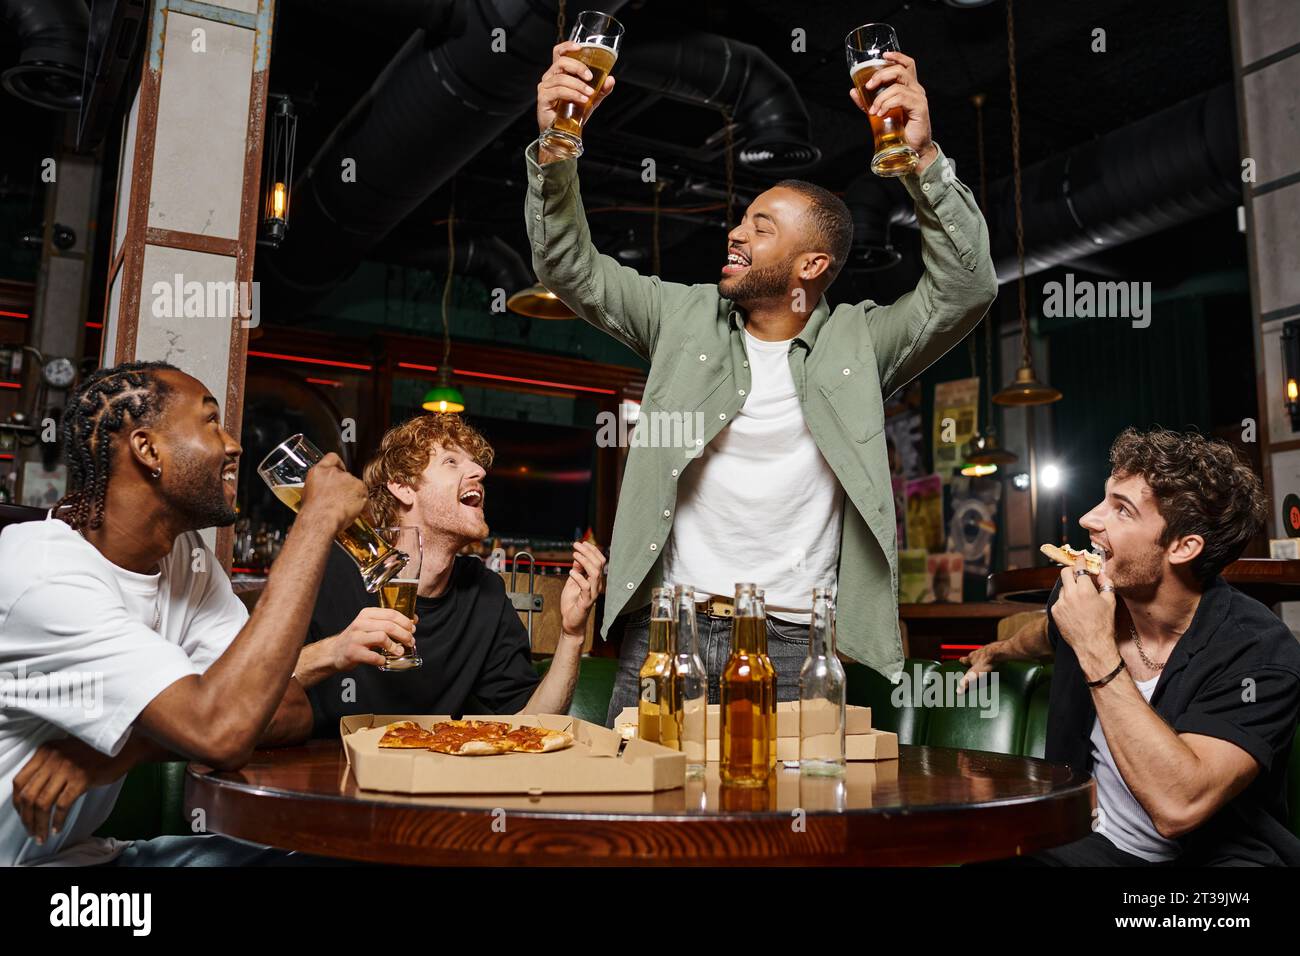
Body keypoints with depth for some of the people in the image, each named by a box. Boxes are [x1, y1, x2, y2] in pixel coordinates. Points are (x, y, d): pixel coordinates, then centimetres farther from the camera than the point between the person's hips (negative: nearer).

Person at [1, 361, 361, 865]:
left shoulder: (187, 560, 0)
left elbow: (291, 711, -5)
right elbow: (220, 730, -33)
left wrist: (124, 748, -21)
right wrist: (317, 519, -28)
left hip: (80, 852, 7)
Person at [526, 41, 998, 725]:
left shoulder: (859, 342, 3)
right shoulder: (686, 316, 8)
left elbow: (967, 288, -9)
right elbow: (570, 268, 5)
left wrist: (923, 156, -19)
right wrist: (554, 146, -10)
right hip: (664, 626, 2)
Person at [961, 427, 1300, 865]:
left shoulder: (1261, 653, -20)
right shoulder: (1080, 595, -5)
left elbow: (1178, 806, -33)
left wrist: (1097, 652, -30)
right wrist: (998, 650, 41)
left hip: (1213, 853, -4)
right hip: (1092, 844, 5)